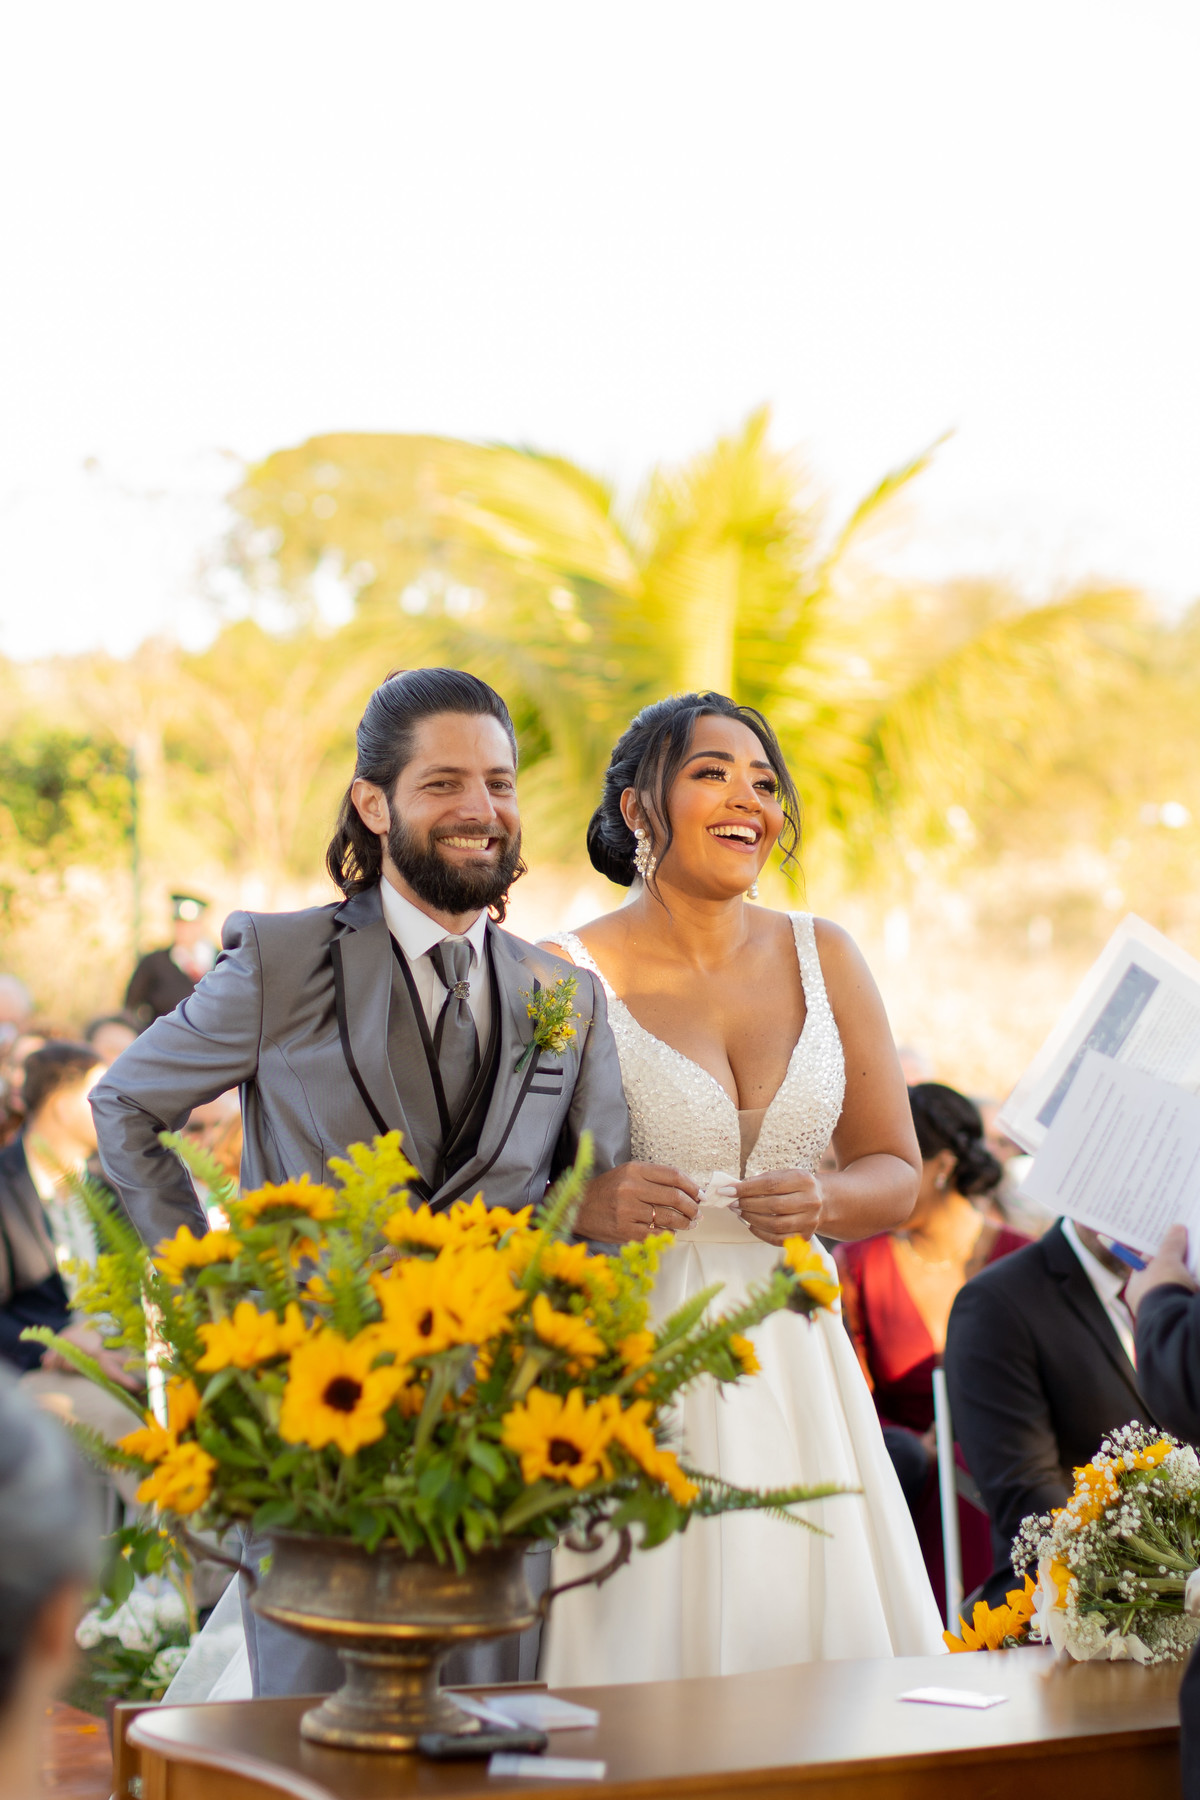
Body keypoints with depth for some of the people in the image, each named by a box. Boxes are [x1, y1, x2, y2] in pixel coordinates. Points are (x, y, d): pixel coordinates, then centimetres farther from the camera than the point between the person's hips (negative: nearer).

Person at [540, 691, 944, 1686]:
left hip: (789, 1352, 4)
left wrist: (821, 1201, -9)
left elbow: (897, 1173, 11)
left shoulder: (822, 957, 8)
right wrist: (587, 1204, -22)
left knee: (811, 1633, 2)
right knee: (645, 1636, -6)